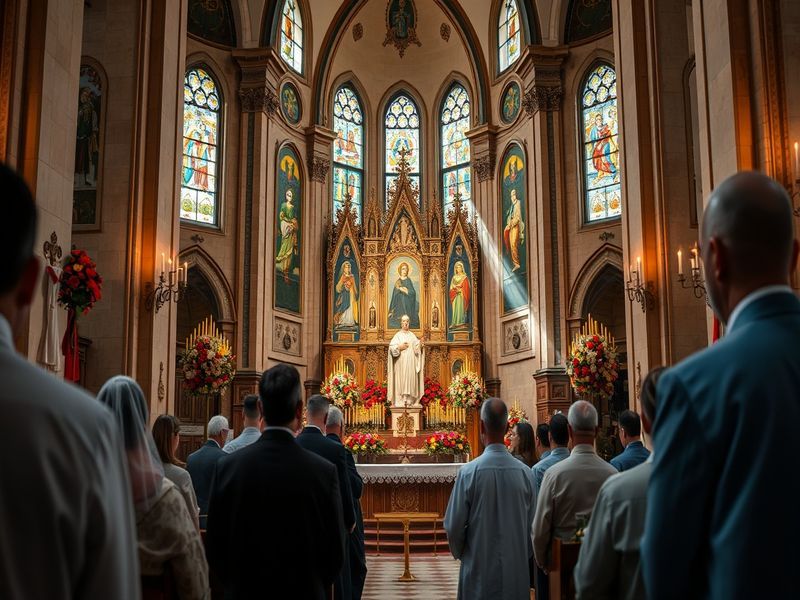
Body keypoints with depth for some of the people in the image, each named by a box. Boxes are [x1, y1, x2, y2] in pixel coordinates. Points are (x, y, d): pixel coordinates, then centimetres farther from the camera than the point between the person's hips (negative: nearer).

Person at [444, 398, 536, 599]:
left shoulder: (469, 472, -15)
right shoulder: (525, 472, -8)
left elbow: (454, 526, -8)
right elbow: (532, 527, 1)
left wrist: (460, 554, 12)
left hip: (479, 570, -2)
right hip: (516, 572, 2)